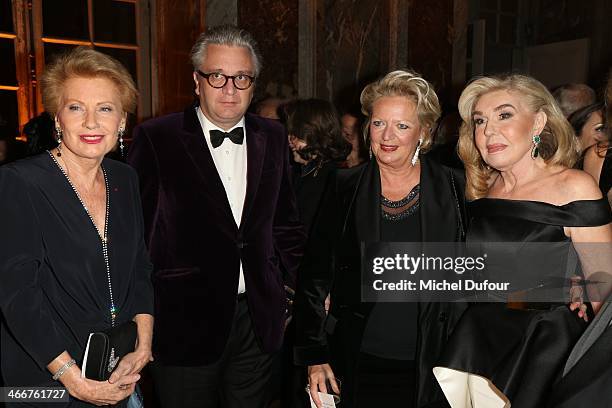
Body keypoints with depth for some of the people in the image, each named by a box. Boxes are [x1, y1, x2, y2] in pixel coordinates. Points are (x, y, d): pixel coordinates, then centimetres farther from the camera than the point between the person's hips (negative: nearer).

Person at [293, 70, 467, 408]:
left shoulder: (454, 189, -3)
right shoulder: (344, 188, -1)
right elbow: (314, 275, 2)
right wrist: (313, 355, -1)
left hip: (431, 369, 0)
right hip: (357, 365, 1)